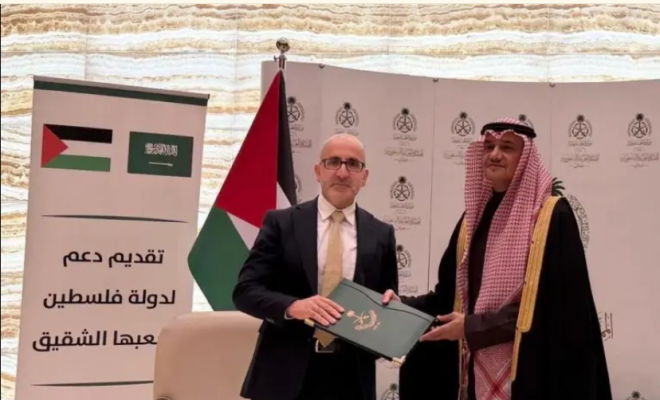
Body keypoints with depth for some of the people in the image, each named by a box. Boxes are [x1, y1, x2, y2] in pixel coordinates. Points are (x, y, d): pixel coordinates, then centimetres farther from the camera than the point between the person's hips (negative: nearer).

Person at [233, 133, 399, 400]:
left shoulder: (381, 235, 8)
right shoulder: (281, 223, 0)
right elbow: (245, 290, -5)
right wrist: (292, 306, -23)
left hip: (351, 377, 3)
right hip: (285, 373, -2)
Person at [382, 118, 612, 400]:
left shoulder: (553, 216, -8)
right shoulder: (474, 217, 11)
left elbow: (553, 305, -15)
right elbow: (451, 294, 13)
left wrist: (474, 326, -17)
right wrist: (404, 306, -5)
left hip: (529, 367, -6)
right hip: (477, 367, 6)